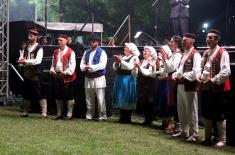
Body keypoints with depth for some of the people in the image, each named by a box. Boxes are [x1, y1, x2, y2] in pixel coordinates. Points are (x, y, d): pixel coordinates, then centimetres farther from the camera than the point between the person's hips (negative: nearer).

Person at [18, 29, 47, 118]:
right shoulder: (27, 48, 15)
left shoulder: (39, 48, -8)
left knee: (40, 94, -6)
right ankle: (25, 112, 22)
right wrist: (21, 60, -4)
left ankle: (44, 113, -3)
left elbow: (38, 61, -19)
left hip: (35, 74, -7)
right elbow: (23, 58, 20)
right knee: (26, 94, 13)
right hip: (27, 73, 7)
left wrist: (26, 61, -21)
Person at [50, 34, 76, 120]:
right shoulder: (56, 52, 15)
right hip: (57, 76, 7)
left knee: (69, 96, -1)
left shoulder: (70, 52, -7)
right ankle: (59, 114, 22)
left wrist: (66, 72, -19)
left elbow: (72, 65, -11)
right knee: (58, 96, 12)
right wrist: (52, 70, 2)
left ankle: (69, 114, 5)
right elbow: (53, 63, 20)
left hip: (67, 76, -7)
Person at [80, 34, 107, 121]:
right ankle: (89, 115, 16)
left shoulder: (102, 52, -1)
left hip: (99, 78, -5)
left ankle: (102, 116, -2)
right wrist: (85, 67, -11)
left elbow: (102, 65, -14)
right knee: (89, 99, 9)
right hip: (88, 78, 5)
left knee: (100, 99, -8)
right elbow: (82, 64, 12)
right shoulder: (86, 52, 16)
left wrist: (91, 67, -17)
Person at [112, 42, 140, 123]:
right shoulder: (123, 57, 15)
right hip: (119, 79, 7)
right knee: (120, 98, 8)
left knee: (127, 98, -4)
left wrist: (120, 61, -18)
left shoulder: (134, 58, -4)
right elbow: (115, 67, 13)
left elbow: (129, 66, -20)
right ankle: (122, 117, 15)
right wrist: (116, 62, -5)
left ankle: (128, 118, 2)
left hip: (128, 79, -7)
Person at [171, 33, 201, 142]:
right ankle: (184, 131, 30)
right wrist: (175, 74, 4)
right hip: (181, 85, 9)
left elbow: (196, 71, -21)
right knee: (181, 110, 17)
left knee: (191, 111, -3)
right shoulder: (184, 54, 17)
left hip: (190, 85, -9)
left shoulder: (195, 55, -12)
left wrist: (184, 75, -23)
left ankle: (194, 134, 4)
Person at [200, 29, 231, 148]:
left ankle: (222, 140, 8)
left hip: (218, 88, -8)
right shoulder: (206, 53, 12)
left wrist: (213, 80, -20)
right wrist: (200, 77, 0)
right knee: (207, 114, 14)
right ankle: (207, 138, 25)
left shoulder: (222, 53, -12)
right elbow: (201, 68, 19)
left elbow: (226, 72, -20)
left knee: (219, 115, -1)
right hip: (206, 88, 8)